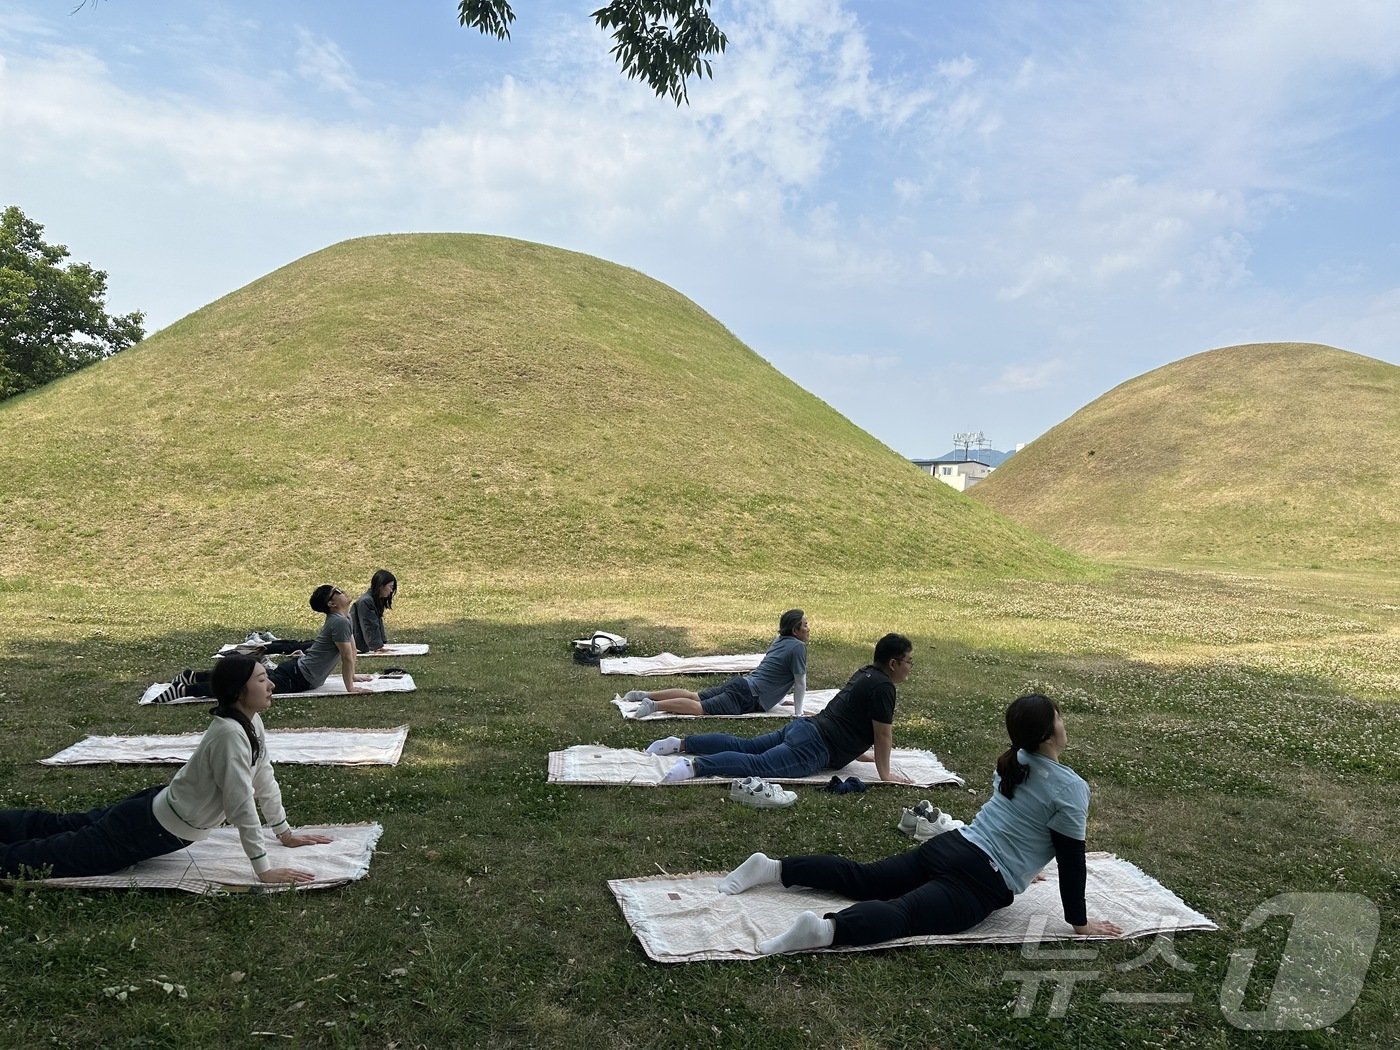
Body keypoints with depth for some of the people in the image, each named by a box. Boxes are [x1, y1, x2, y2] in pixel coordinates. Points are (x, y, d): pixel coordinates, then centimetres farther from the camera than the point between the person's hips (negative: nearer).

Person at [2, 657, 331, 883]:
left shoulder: (252, 722, -5)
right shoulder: (229, 734, -34)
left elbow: (264, 778, 6)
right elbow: (242, 806, -33)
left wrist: (285, 832, 10)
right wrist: (264, 870, -30)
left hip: (162, 809, 9)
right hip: (155, 828, -9)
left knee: (67, 827, 25)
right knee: (57, 855, 4)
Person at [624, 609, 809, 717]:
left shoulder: (780, 641, 19)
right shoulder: (798, 647, -8)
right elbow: (800, 683, -5)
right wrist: (798, 714, 2)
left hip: (742, 683, 9)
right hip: (749, 696, -9)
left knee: (694, 696, 7)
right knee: (700, 707, -21)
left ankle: (644, 694, 3)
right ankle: (654, 705, -33)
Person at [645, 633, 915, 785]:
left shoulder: (866, 673, 19)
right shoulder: (882, 687, -11)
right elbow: (883, 734, -10)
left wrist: (859, 752, 37)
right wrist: (885, 773, -2)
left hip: (802, 728, 10)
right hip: (813, 747, -10)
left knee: (743, 746, 12)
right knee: (757, 764, -24)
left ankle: (680, 744, 9)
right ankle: (695, 765, -41)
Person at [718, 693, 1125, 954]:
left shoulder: (1014, 763, 15)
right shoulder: (1071, 788, -10)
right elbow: (1071, 860, -6)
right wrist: (1080, 923, 5)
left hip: (951, 846, 8)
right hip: (980, 881, -8)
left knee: (862, 879, 9)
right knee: (905, 913, -26)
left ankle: (772, 868, 0)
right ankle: (827, 927, -52)